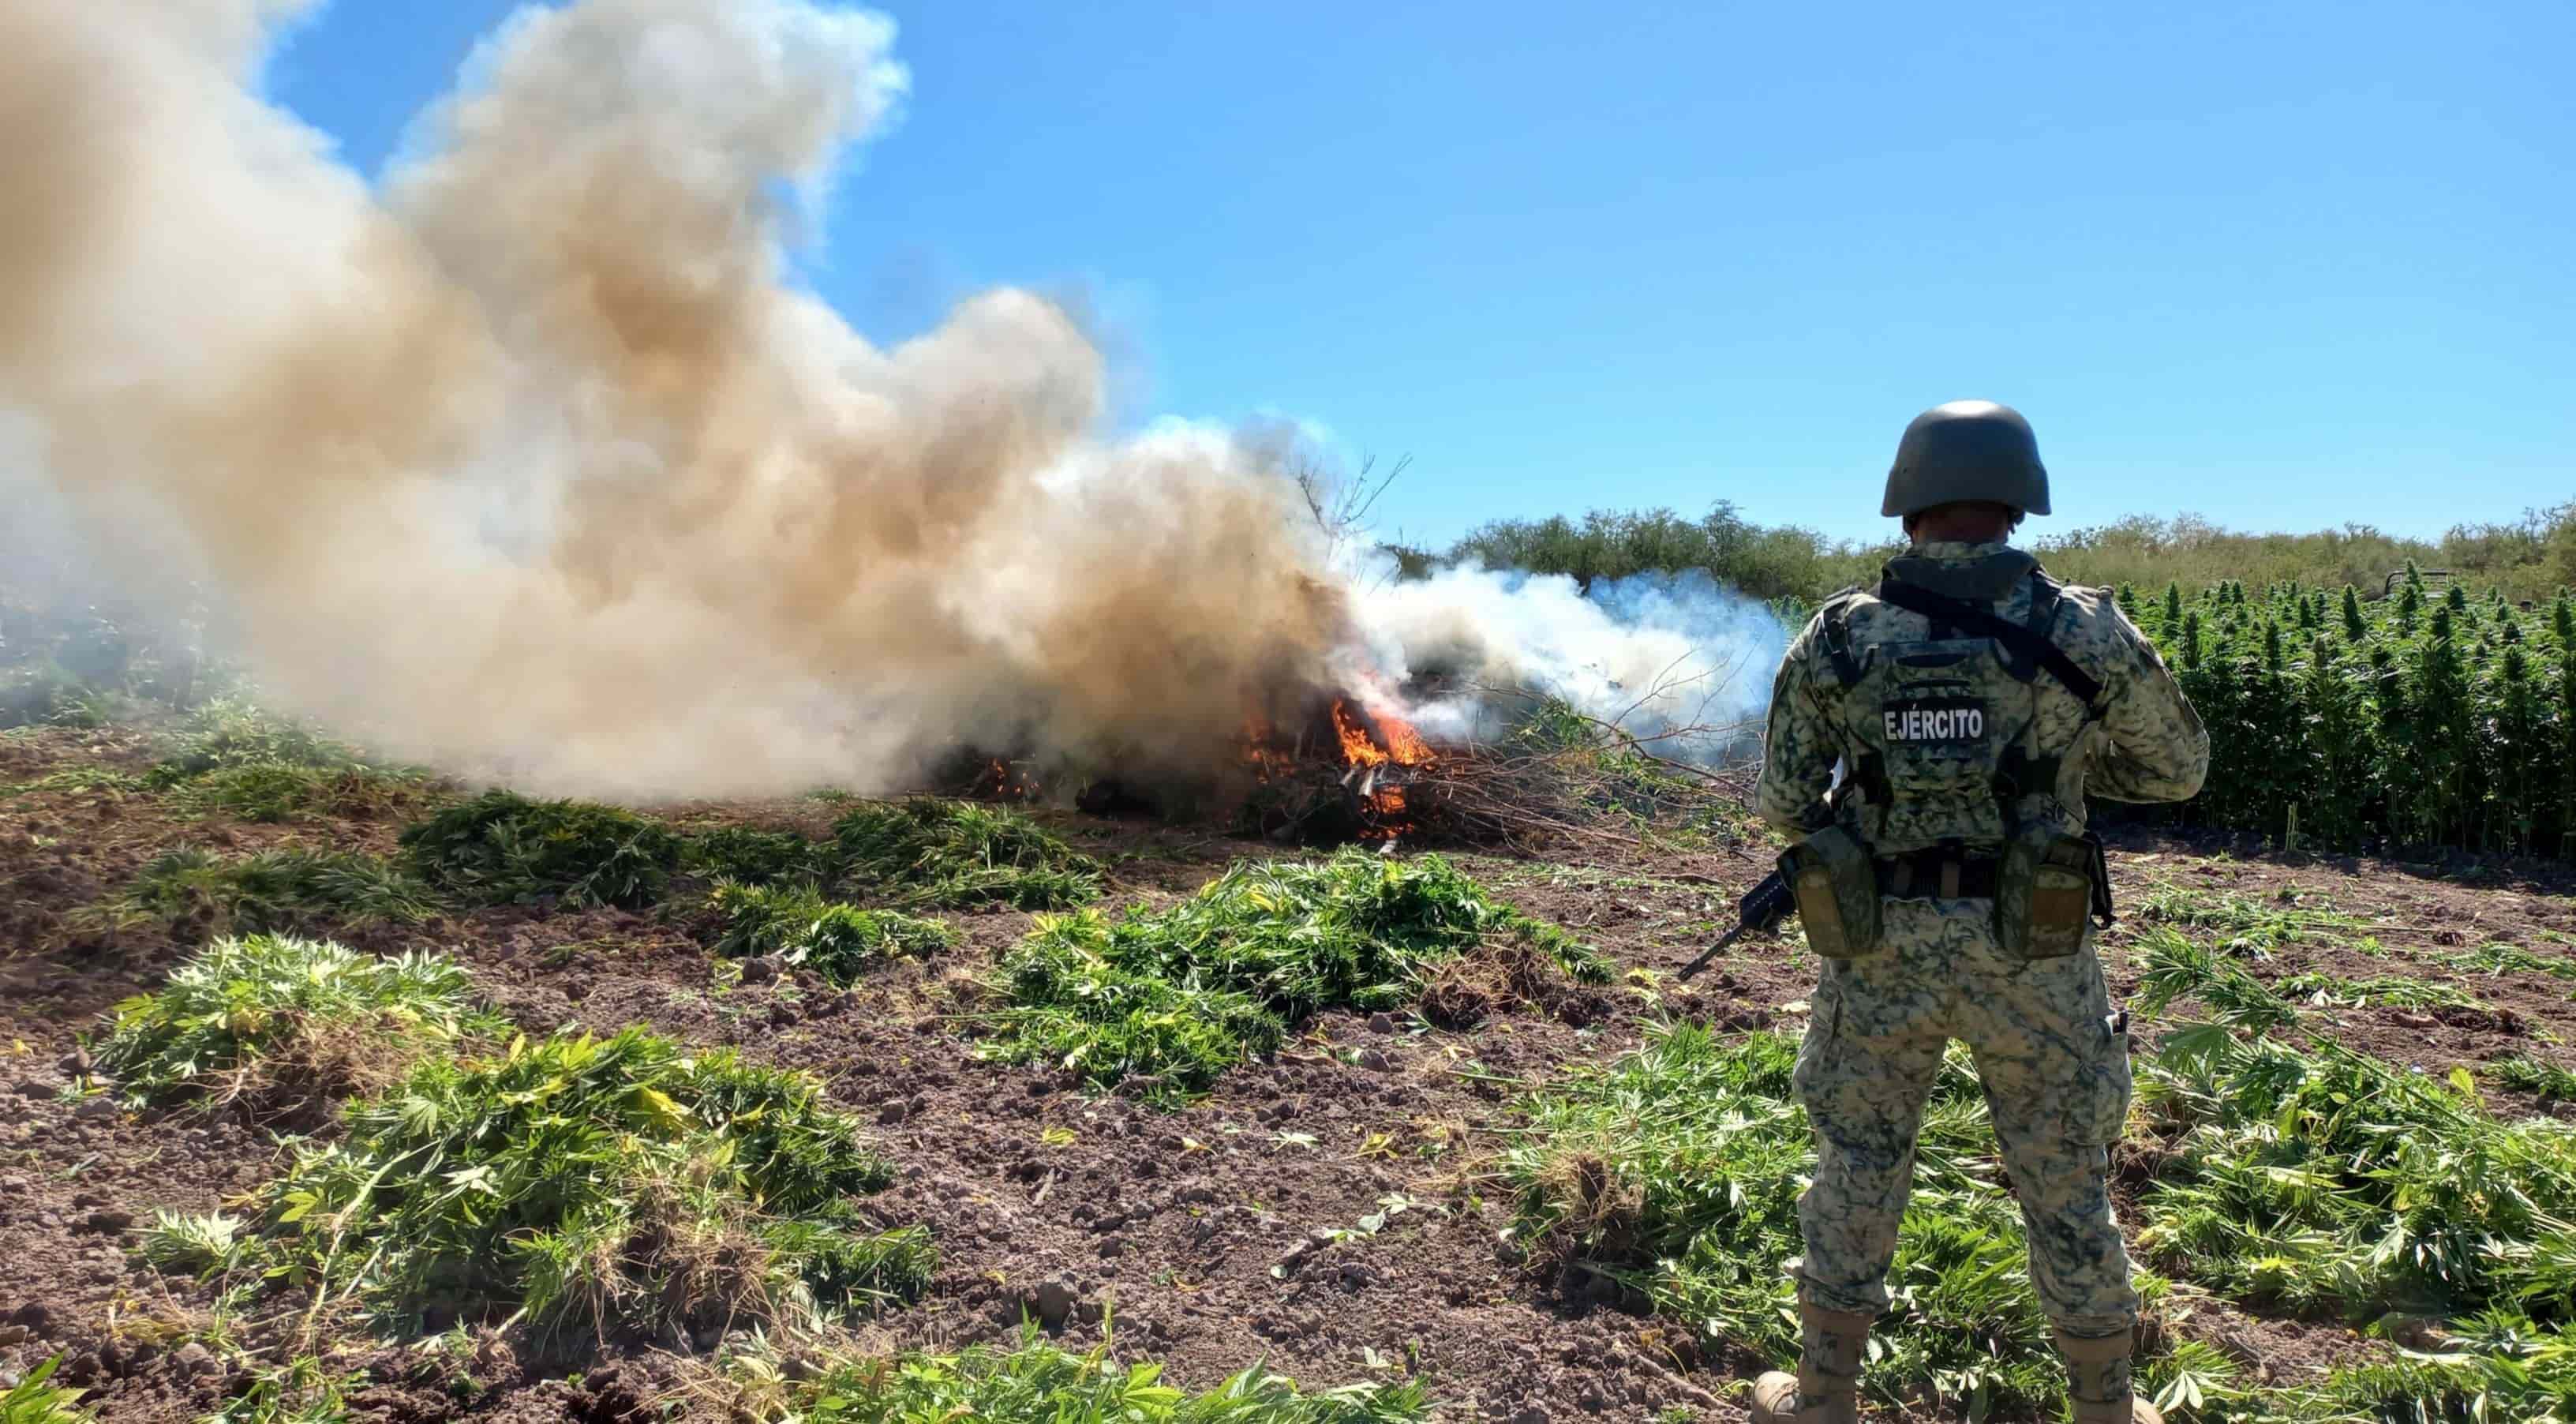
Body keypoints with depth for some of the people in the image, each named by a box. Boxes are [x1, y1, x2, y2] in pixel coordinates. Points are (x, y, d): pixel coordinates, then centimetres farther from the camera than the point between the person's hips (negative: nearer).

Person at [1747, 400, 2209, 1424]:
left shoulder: (1838, 636, -5)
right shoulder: (2087, 632, -6)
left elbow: (1782, 802, 1)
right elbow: (2179, 767, 8)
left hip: (1880, 949, 1)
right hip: (2030, 953, 0)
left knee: (1857, 1172, 17)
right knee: (2067, 1185, 17)